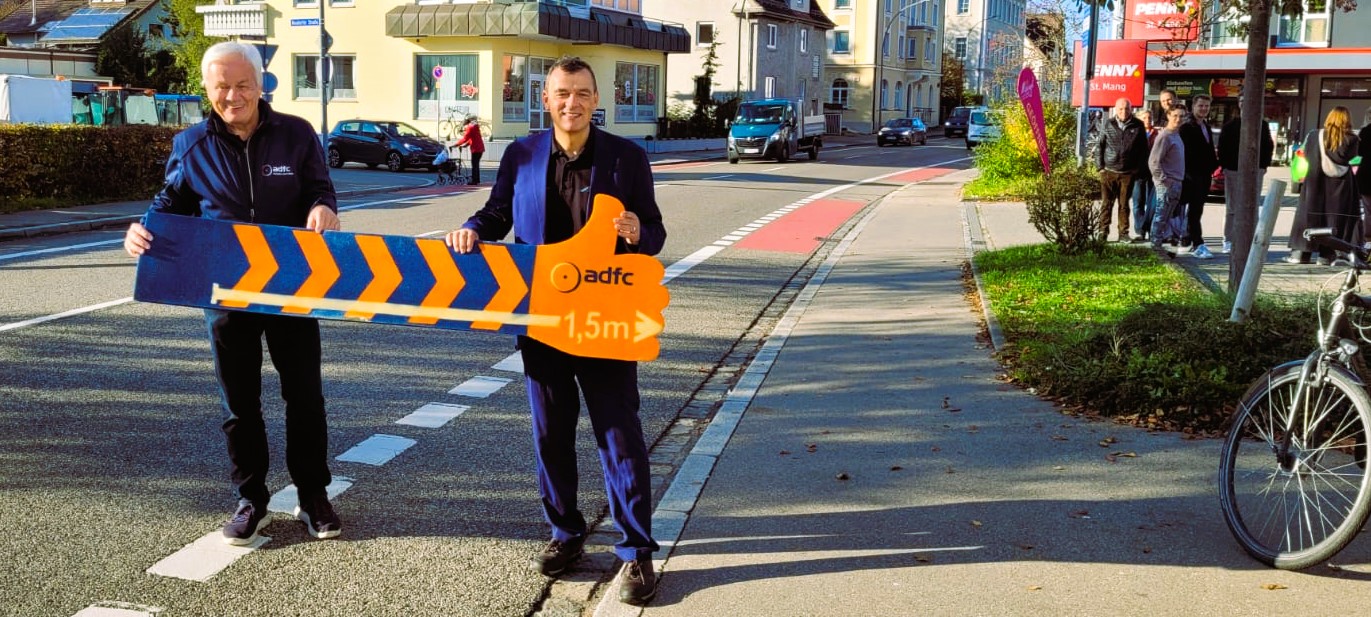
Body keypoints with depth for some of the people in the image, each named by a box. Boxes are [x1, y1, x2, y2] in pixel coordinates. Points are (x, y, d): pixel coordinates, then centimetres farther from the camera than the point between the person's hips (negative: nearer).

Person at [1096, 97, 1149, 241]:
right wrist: (1100, 166, -1)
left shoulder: (1138, 126, 3)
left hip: (1128, 173, 0)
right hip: (1109, 171, 0)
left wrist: (1139, 168, 1)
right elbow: (1100, 146, 5)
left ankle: (1123, 233, 12)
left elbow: (1143, 149, 7)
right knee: (1106, 203, 2)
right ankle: (1103, 232, 7)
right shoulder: (1107, 124, 3)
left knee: (1124, 204, 7)